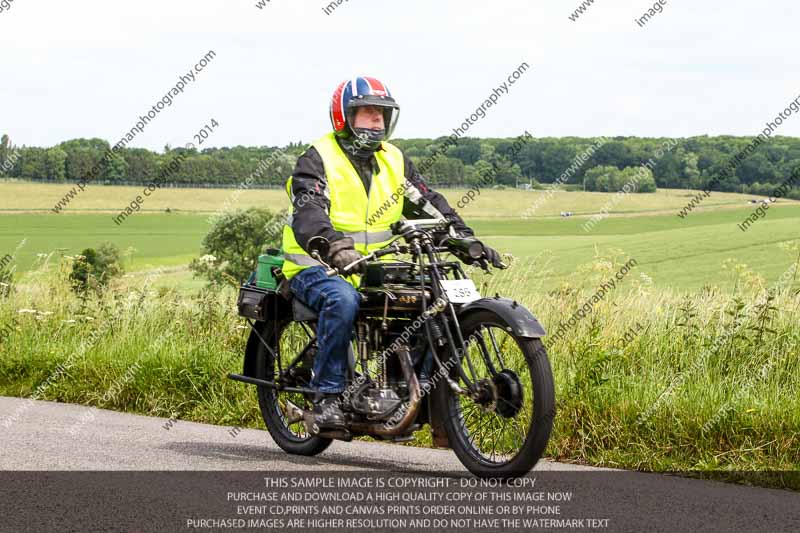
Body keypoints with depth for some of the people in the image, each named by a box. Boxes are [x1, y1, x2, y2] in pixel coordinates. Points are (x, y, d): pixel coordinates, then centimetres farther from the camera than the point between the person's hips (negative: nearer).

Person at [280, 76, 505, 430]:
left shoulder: (394, 161, 14)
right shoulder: (317, 160, -7)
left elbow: (427, 202, 10)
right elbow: (309, 215, -23)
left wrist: (464, 238, -6)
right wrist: (336, 248, -43)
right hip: (317, 268, -6)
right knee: (343, 299, -38)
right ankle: (327, 396, -27)